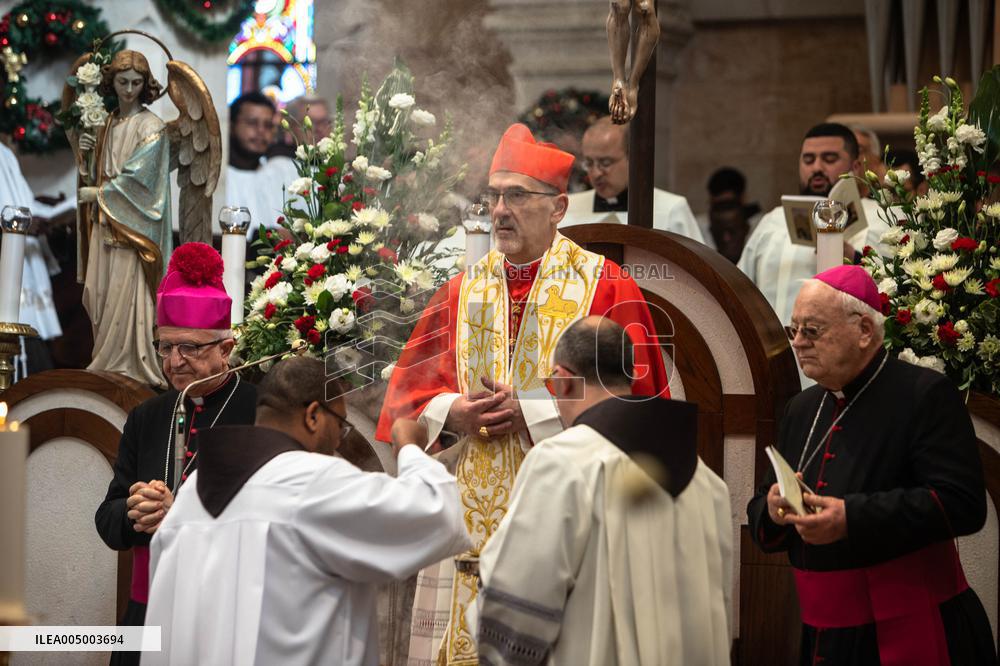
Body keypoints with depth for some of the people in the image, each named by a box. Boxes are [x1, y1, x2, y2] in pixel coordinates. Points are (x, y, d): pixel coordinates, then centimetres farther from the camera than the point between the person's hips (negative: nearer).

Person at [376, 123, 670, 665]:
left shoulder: (604, 286, 1)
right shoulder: (462, 292, 14)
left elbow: (637, 392, -7)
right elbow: (406, 394, 13)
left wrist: (533, 412, -12)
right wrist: (451, 413, -9)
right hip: (468, 514, 4)